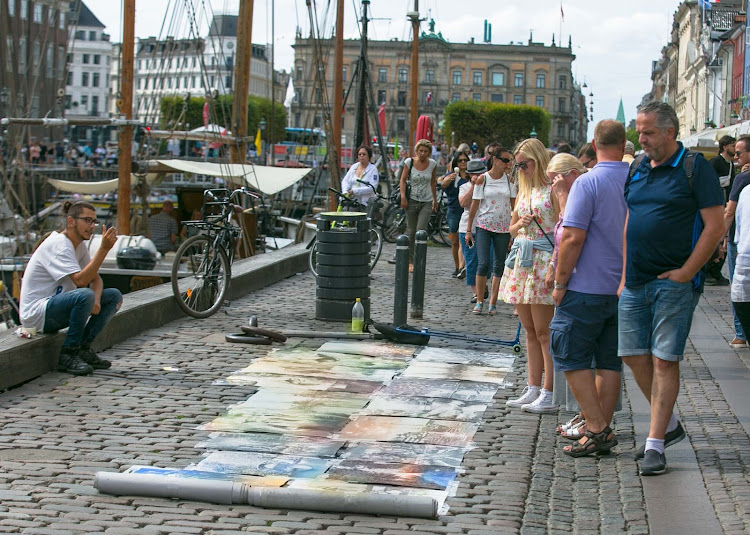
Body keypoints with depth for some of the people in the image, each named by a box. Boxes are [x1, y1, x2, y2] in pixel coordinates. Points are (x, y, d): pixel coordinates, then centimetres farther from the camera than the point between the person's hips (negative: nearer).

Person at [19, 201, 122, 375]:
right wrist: (104, 248, -31)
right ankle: (68, 356, -21)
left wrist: (96, 299, -13)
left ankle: (83, 349, -3)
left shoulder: (79, 245, 10)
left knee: (114, 296, 0)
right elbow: (80, 280, -31)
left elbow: (95, 279, 9)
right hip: (36, 314, -10)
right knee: (85, 295, -35)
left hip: (56, 307, 10)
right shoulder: (58, 245, -19)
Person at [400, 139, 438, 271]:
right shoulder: (409, 162, -3)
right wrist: (403, 196, -9)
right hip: (412, 201, 0)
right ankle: (410, 261, 16)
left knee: (421, 231, -13)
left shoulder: (432, 164, 2)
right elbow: (403, 180, 2)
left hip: (427, 202, 0)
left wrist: (435, 200, 19)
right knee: (411, 232, 4)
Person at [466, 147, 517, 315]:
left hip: (504, 227, 2)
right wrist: (468, 230, 0)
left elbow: (515, 205, 8)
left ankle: (492, 303, 10)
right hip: (484, 225, -2)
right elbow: (474, 205, 1)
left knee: (499, 265, 3)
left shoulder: (510, 180, 5)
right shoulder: (482, 180, -1)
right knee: (483, 263, -10)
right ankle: (479, 301, 3)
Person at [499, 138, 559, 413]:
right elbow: (512, 227, 24)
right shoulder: (524, 190, 17)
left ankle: (548, 394, -4)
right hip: (521, 261, 8)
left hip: (543, 260, -8)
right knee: (530, 330, 9)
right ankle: (533, 389, 14)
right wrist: (520, 224, 1)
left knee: (543, 331, -7)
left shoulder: (553, 188, -7)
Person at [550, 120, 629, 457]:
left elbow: (573, 239, -17)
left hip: (587, 288, -6)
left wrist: (560, 283, -8)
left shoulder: (588, 183, -13)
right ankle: (602, 430, 15)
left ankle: (597, 429, -2)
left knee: (571, 357, 4)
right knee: (609, 361, 11)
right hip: (625, 290, 6)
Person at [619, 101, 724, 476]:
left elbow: (715, 226, -10)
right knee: (633, 355, 7)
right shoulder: (637, 169, 13)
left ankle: (655, 444, 2)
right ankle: (669, 425, 25)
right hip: (635, 284, 7)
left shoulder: (694, 168, -7)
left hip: (674, 281, -7)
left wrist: (686, 272, -14)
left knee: (664, 360, -5)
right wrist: (625, 274, 13)